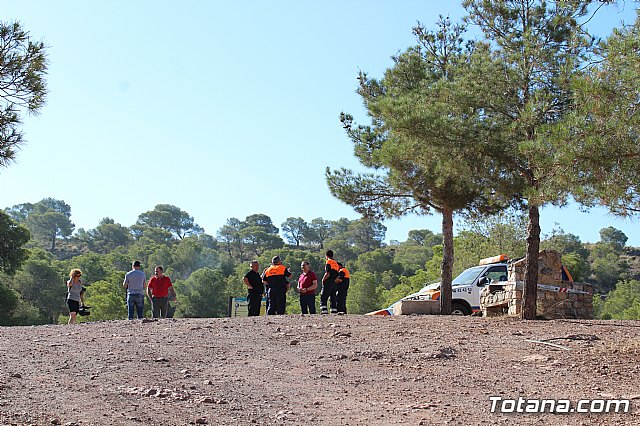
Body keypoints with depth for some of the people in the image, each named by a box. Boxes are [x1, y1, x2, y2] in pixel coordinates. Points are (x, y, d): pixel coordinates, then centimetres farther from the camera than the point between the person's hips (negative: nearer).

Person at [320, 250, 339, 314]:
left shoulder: (328, 262, -6)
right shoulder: (336, 263, 18)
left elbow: (327, 274, -16)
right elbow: (337, 276, 17)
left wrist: (323, 280, -5)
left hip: (328, 282, -8)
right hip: (334, 283, 8)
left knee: (323, 298, -8)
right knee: (333, 298, 9)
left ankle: (324, 311, -19)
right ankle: (334, 312, 5)